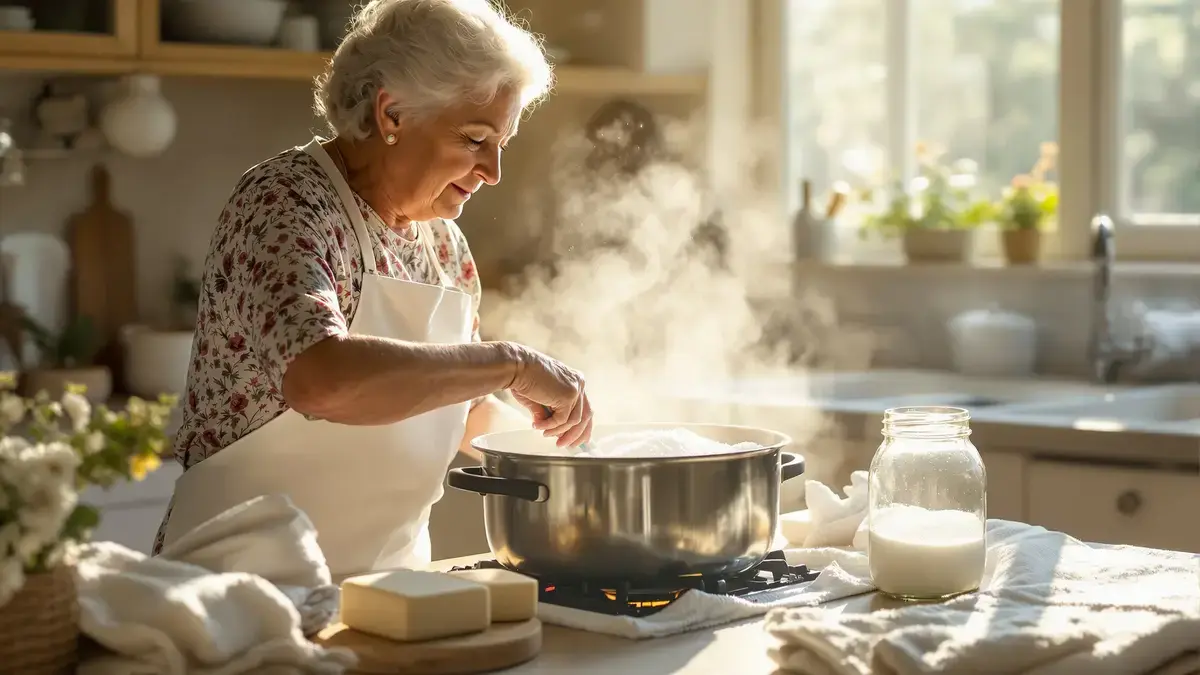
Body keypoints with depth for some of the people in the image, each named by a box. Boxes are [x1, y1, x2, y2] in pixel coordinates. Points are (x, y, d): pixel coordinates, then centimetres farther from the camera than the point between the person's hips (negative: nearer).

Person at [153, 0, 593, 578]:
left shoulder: (443, 243, 10)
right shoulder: (286, 203, -13)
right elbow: (322, 378, -32)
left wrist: (546, 429, 9)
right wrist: (513, 365, -25)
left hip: (387, 572, 7)